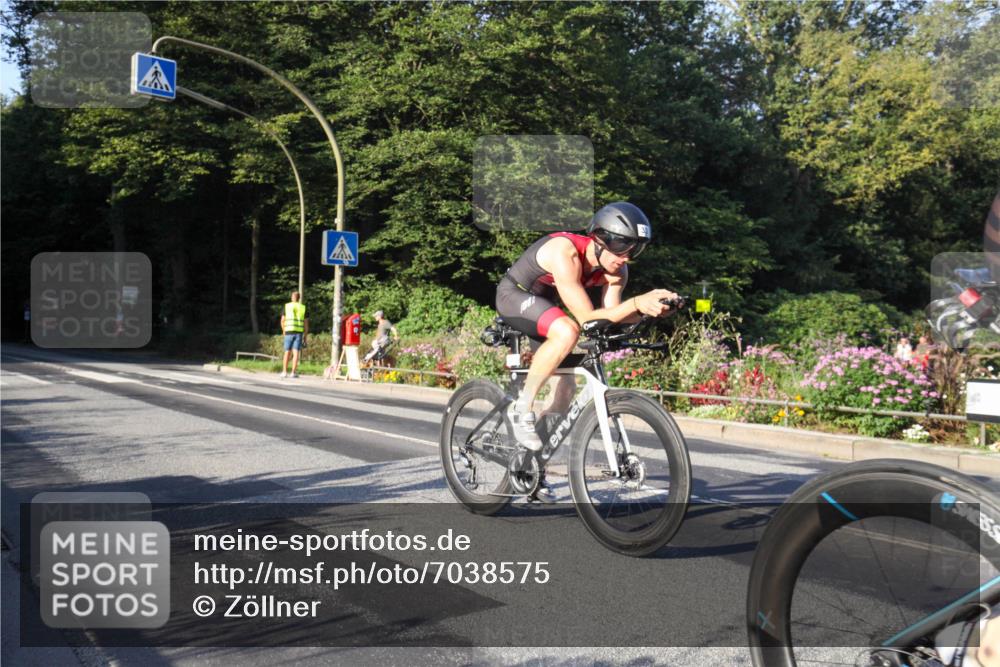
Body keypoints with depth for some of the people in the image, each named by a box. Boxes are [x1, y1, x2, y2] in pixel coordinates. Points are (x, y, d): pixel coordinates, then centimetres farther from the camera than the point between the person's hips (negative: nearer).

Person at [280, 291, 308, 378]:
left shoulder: (286, 306, 6)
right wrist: (305, 337, 8)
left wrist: (283, 331, 19)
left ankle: (284, 372, 5)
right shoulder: (303, 307, 7)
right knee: (296, 353, -3)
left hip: (289, 332, 0)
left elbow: (282, 321, 3)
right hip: (299, 332, 0)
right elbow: (306, 323, 4)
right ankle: (293, 372, -7)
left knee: (287, 352, 7)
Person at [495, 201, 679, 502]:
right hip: (514, 296, -7)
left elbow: (609, 316, -22)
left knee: (566, 390, 1)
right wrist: (637, 302, -47)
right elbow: (587, 318, -38)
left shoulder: (616, 270, -13)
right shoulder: (565, 253, -34)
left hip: (543, 305, 7)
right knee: (567, 332, -37)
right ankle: (522, 409, -20)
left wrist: (647, 308, -37)